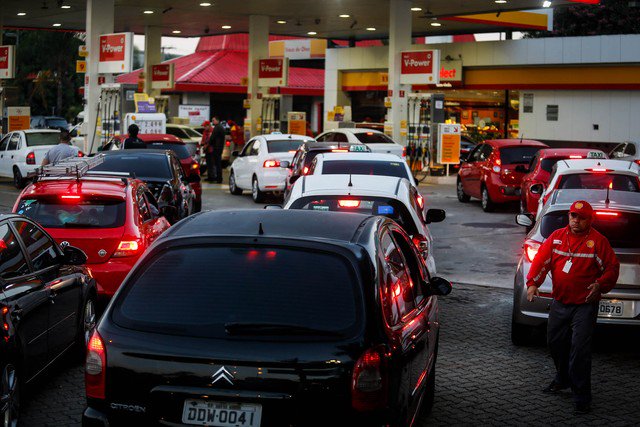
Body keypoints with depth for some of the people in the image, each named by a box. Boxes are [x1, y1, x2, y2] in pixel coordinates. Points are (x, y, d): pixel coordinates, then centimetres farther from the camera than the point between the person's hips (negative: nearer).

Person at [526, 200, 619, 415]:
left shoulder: (597, 241, -7)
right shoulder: (557, 236, 5)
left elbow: (612, 268, -4)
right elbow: (541, 259, 1)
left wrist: (600, 284, -21)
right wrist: (532, 283, -13)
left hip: (585, 306, -5)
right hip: (559, 303, 5)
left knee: (579, 349, -11)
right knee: (555, 342, 18)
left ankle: (582, 397, -4)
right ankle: (563, 379, 42)